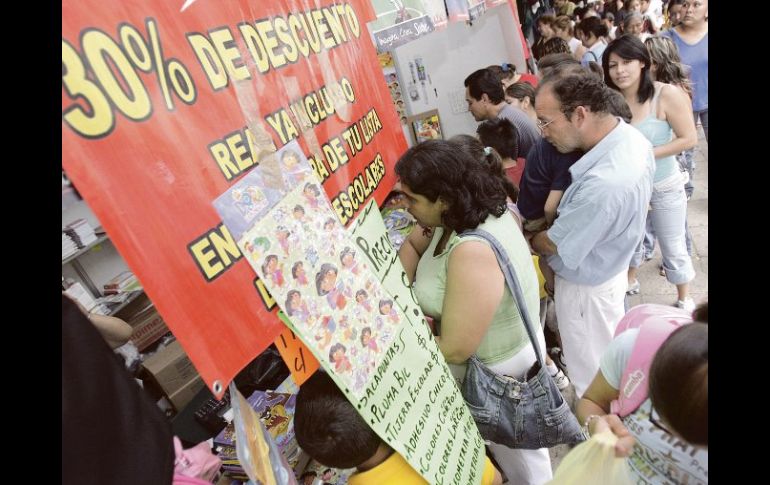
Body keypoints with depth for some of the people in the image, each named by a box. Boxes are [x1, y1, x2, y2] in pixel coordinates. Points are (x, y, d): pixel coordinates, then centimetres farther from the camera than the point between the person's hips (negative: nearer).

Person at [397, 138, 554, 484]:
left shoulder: (473, 252, -38)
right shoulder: (464, 211, -10)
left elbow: (455, 350, -33)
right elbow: (412, 245, 6)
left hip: (496, 369, -8)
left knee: (515, 454, 22)